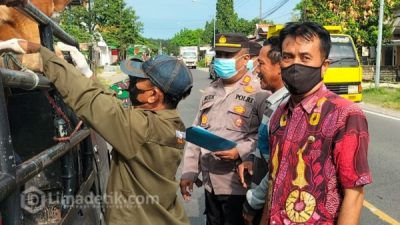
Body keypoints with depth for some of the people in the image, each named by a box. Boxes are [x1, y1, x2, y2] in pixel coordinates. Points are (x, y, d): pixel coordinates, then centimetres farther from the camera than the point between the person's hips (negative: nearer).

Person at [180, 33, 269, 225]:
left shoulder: (259, 92, -11)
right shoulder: (210, 91, 12)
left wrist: (240, 151, -26)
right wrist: (188, 171, 11)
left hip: (239, 184, -7)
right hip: (210, 182, 7)